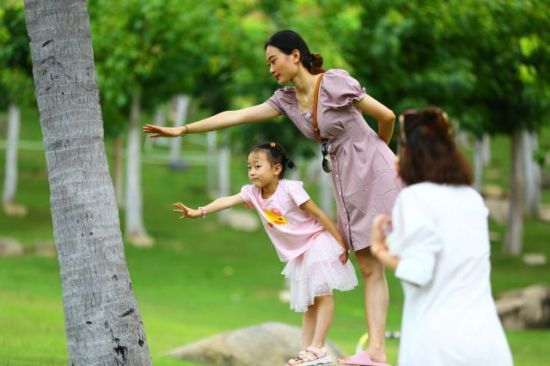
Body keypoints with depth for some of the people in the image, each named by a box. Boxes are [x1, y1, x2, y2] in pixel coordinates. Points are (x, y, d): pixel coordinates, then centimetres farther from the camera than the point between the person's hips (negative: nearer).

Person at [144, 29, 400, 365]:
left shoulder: (335, 82, -13)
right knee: (370, 268, 2)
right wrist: (182, 130, 6)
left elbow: (387, 116, -9)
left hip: (373, 170, -7)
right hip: (347, 179, 7)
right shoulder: (287, 99, 8)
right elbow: (236, 116, 8)